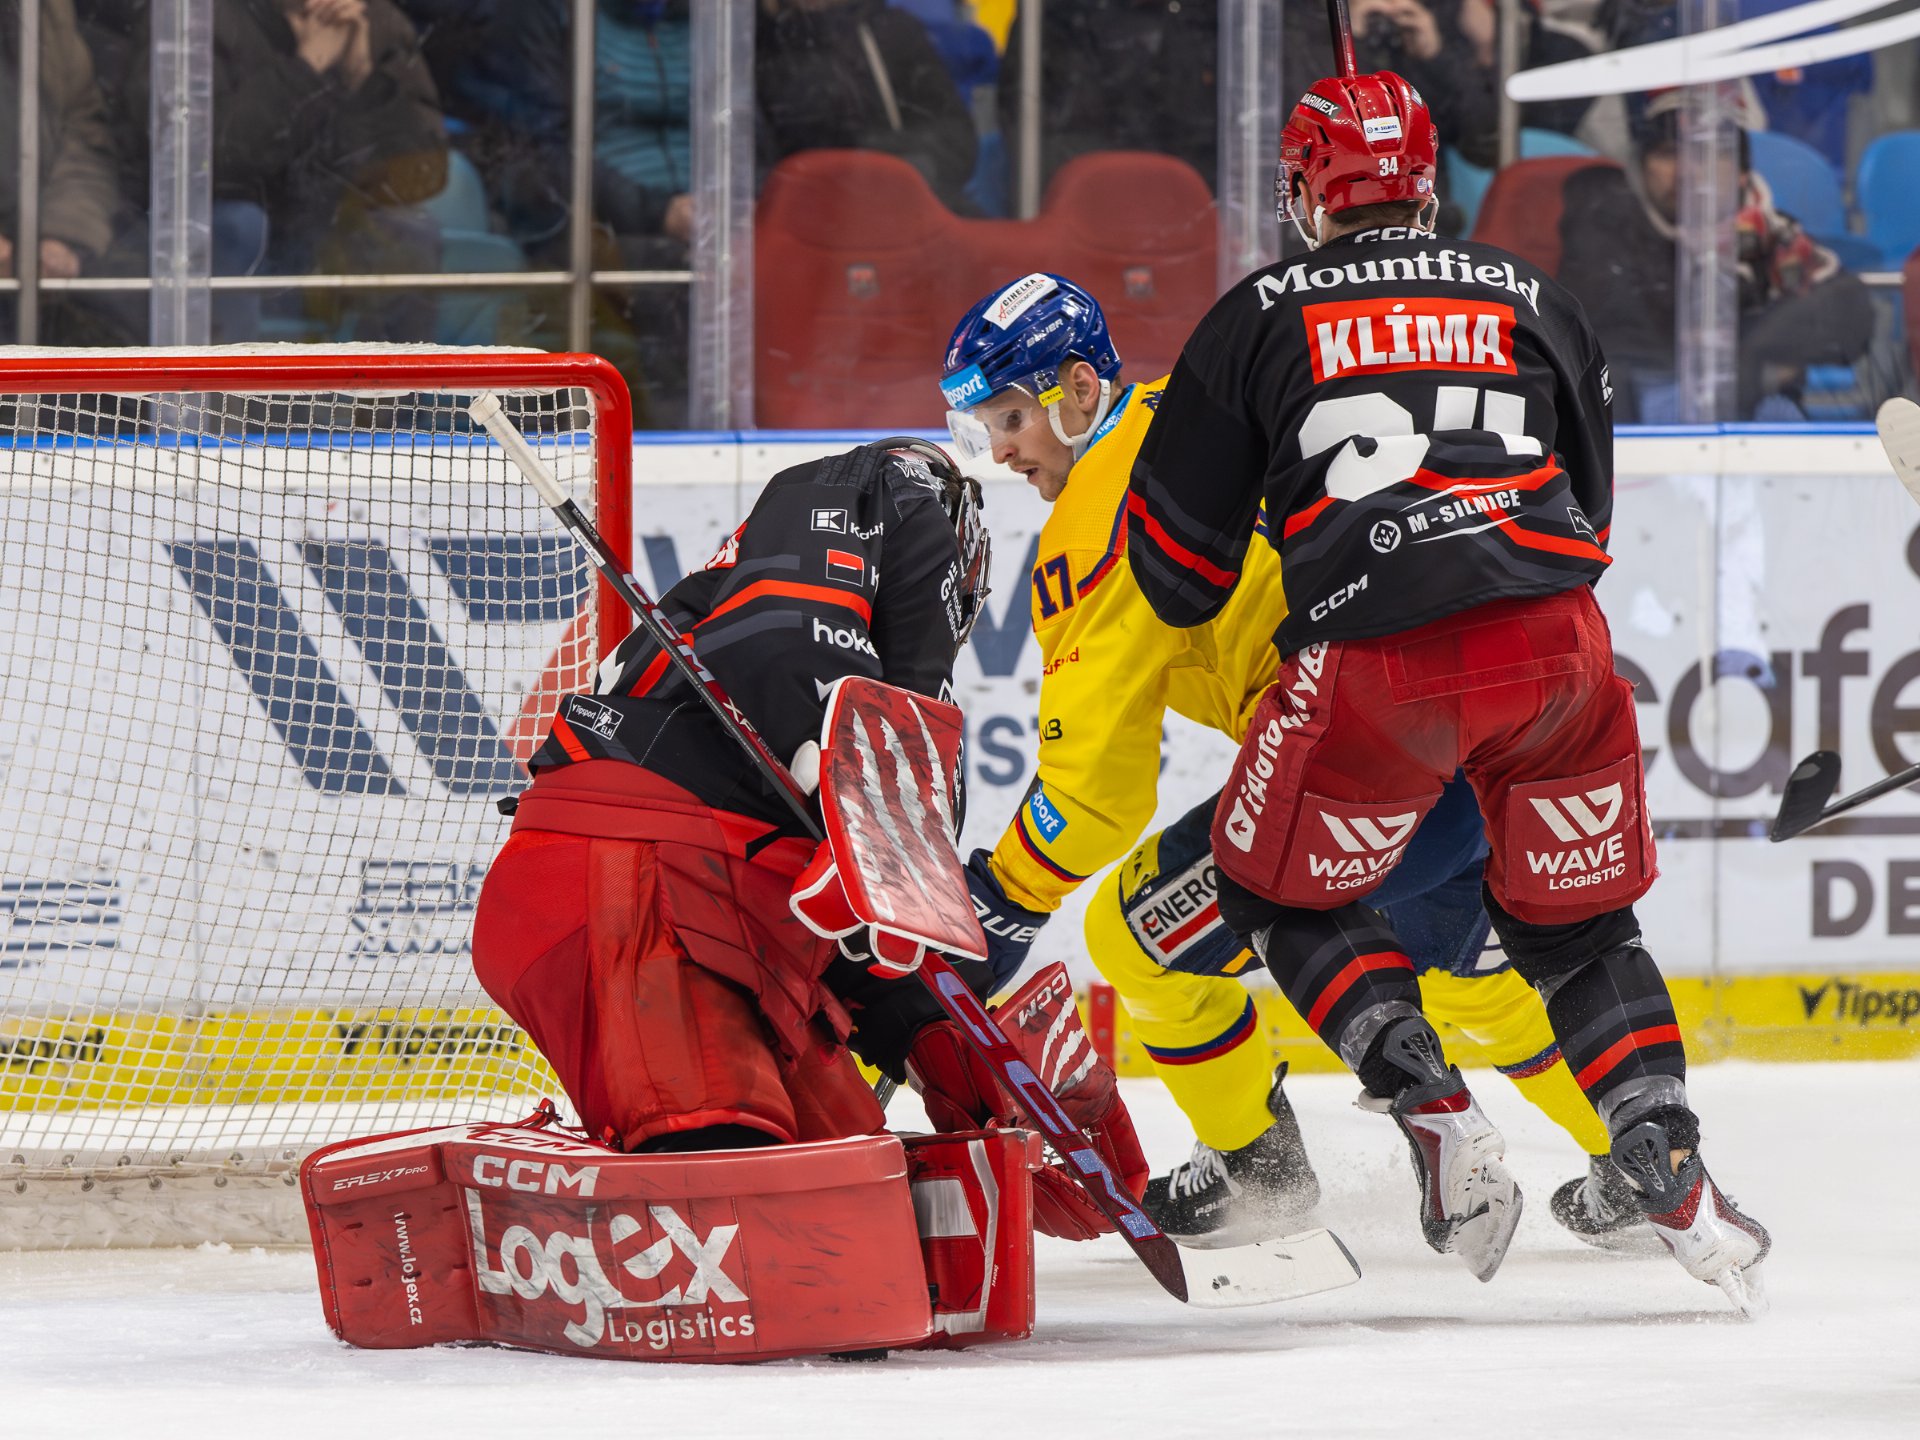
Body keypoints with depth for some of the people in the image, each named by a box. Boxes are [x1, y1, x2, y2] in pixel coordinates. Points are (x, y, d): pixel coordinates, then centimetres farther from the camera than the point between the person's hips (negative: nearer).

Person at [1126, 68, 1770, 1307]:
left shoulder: (1257, 320, 11)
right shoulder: (1539, 304, 18)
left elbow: (1180, 566, 12)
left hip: (1371, 674, -3)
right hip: (1554, 647, 3)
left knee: (1290, 899, 19)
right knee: (1580, 925, 19)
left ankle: (1442, 1124, 1)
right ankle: (1671, 1173, 3)